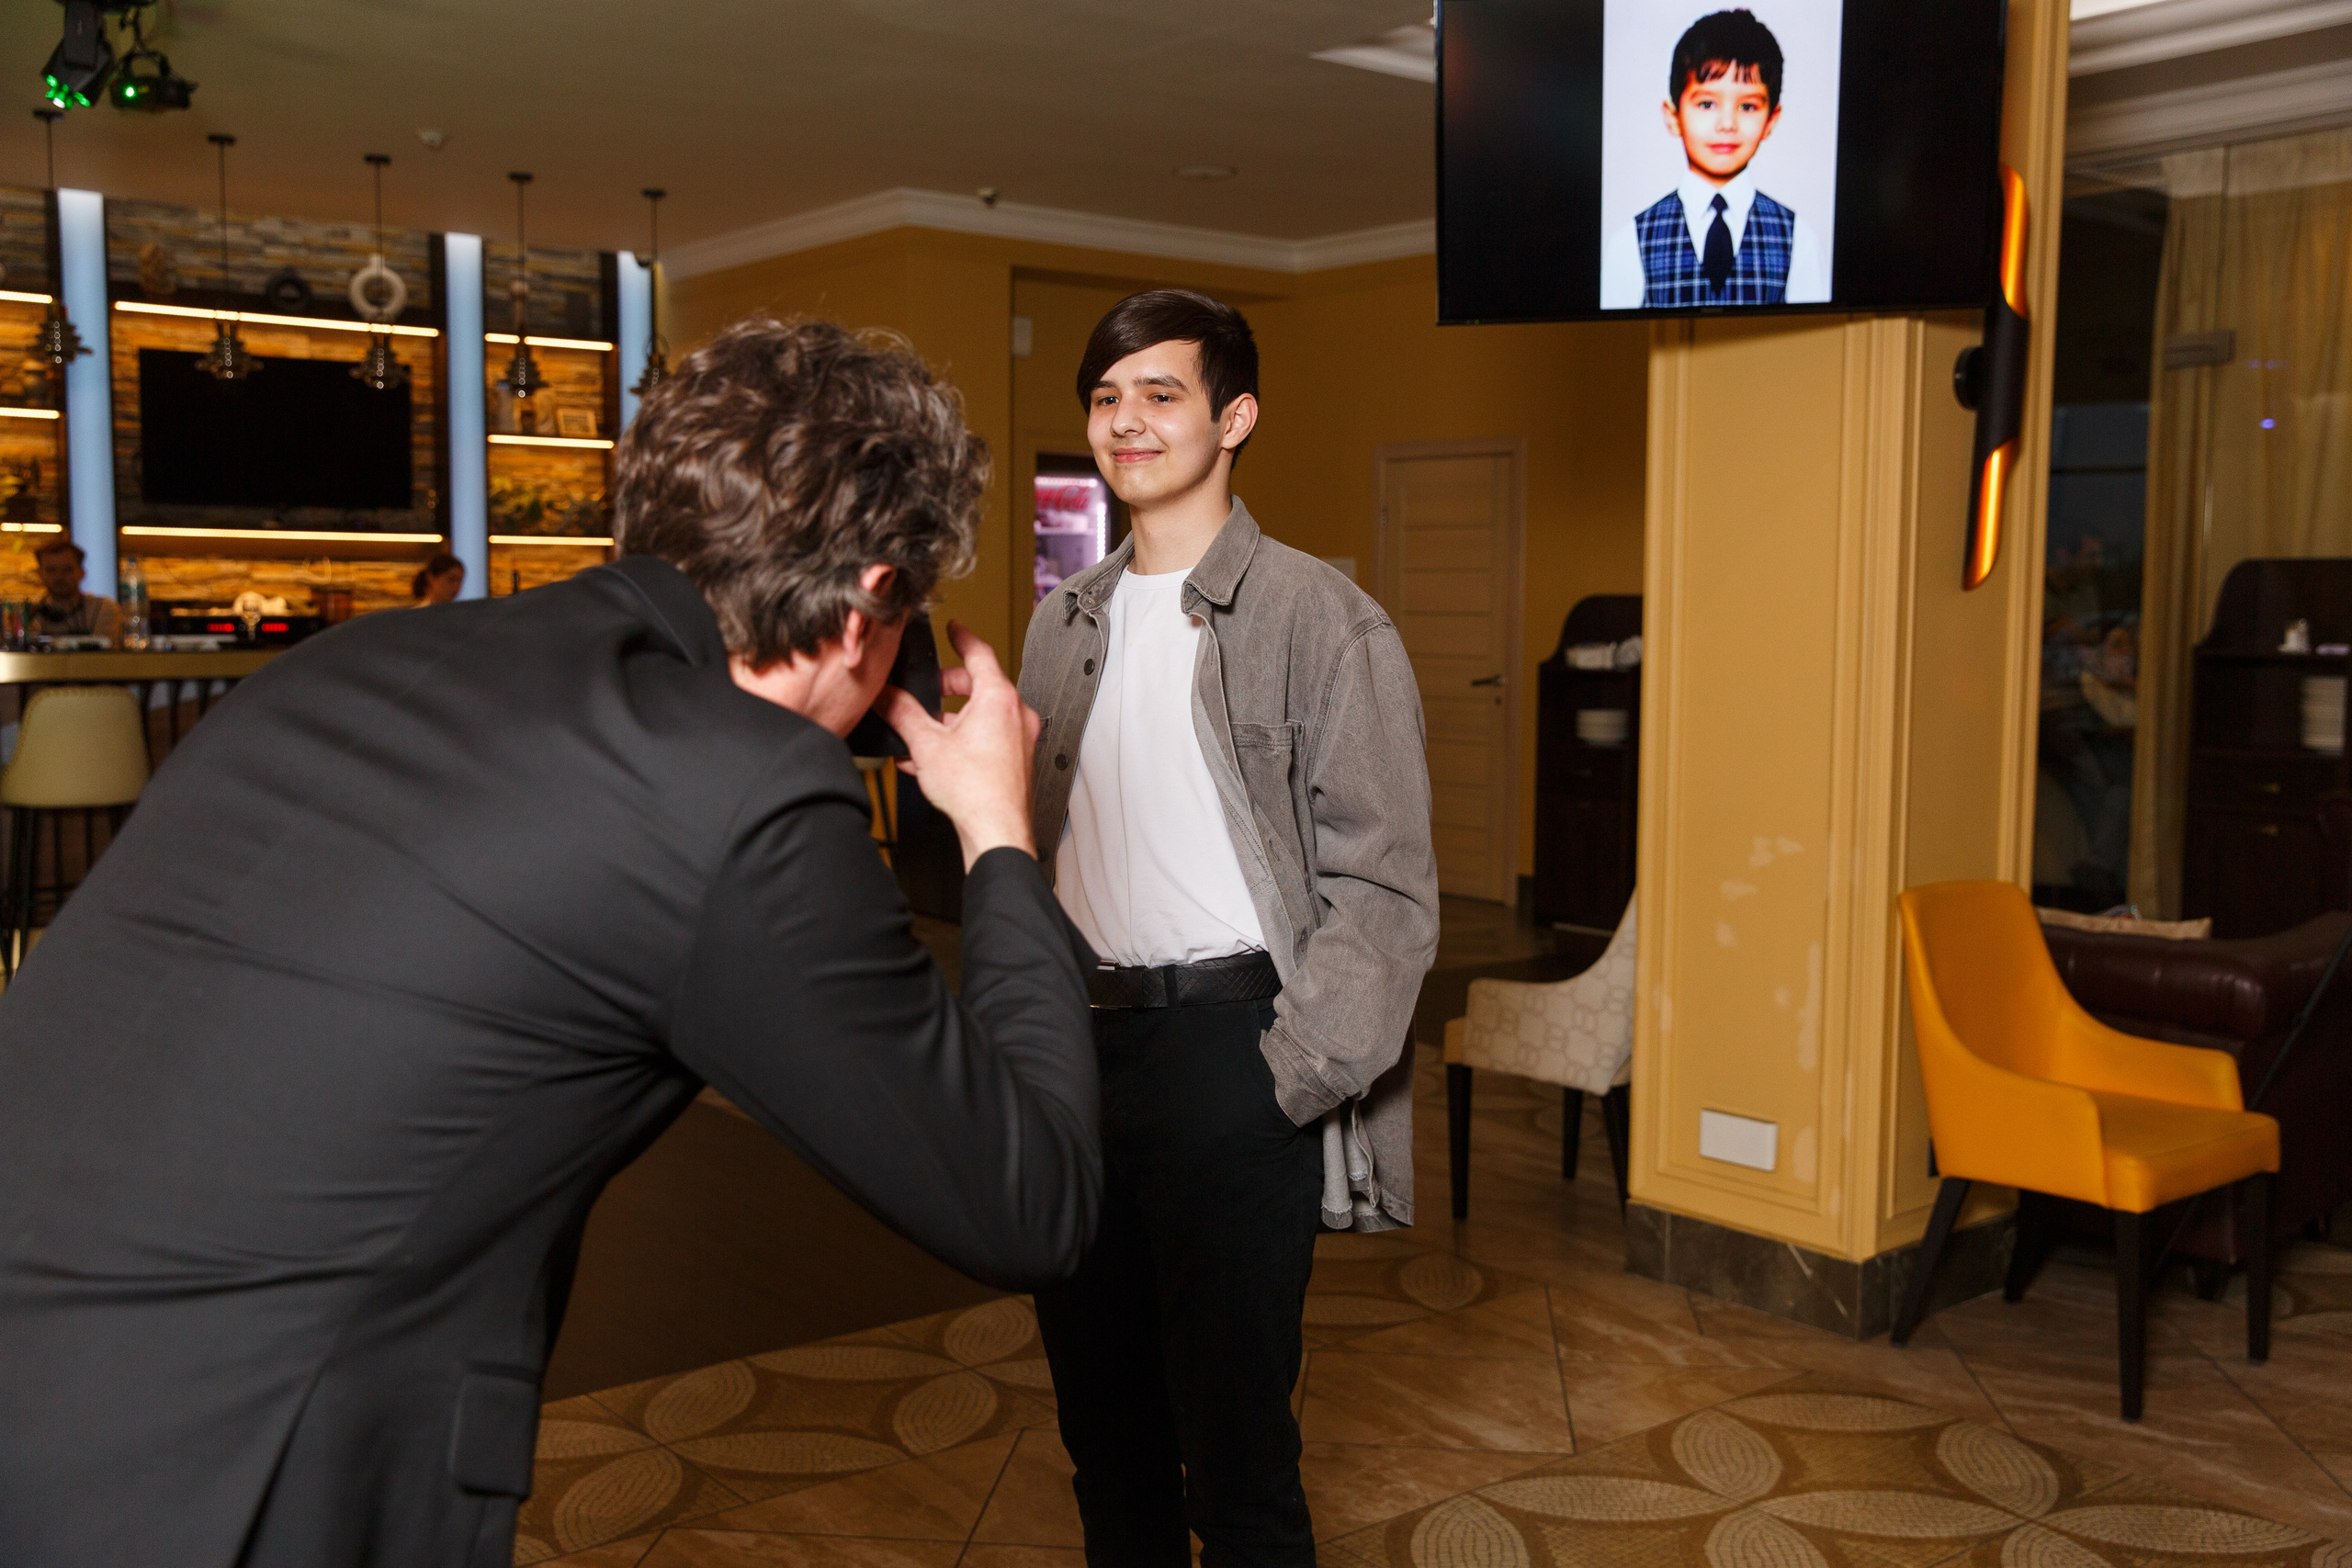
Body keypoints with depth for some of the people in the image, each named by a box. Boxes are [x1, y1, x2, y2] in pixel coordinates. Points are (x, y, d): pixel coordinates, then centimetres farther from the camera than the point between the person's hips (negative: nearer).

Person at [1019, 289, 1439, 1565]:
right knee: (1102, 1414, 17)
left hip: (1224, 1033, -6)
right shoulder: (1065, 622, 12)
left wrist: (1294, 1074, -15)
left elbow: (1385, 882, -9)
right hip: (1077, 1032, 6)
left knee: (1233, 1439, 2)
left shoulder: (1316, 617, -6)